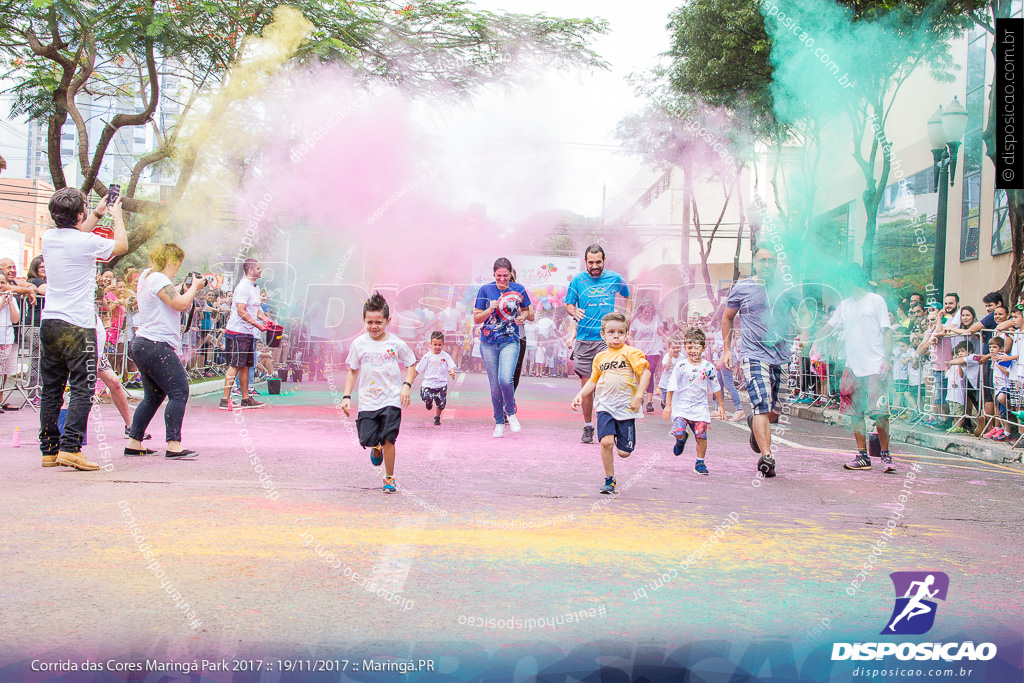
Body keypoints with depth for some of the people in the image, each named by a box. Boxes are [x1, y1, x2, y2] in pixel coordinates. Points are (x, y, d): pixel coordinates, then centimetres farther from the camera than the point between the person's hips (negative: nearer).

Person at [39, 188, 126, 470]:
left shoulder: (48, 238, 7)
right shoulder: (87, 242, -13)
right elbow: (121, 244, 6)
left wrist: (98, 213, 37)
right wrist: (116, 213, 20)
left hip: (49, 323, 7)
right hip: (77, 325, -7)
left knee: (51, 389, 11)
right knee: (82, 389, -5)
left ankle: (49, 450, 15)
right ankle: (70, 448, -15)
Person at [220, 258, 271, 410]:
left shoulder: (255, 287, 17)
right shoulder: (243, 286, -14)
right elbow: (241, 311, -20)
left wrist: (265, 319, 9)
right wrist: (257, 324, -18)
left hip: (248, 332, 10)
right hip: (238, 331, -10)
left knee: (245, 366, 12)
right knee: (235, 366, -10)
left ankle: (245, 399, 18)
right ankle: (225, 399, -9)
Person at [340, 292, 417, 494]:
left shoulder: (396, 344, -2)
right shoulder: (359, 344, 3)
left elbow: (412, 365, 9)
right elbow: (353, 371, 12)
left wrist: (406, 386, -7)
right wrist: (347, 396, 5)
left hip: (392, 399, -2)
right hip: (367, 400, 2)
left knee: (388, 439, -8)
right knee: (366, 439, -6)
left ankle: (389, 478, 10)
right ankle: (377, 448, 33)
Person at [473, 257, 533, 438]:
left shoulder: (518, 289, 2)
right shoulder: (485, 290, 0)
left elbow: (529, 312, 16)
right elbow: (476, 318, 3)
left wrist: (524, 316, -6)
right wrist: (490, 310, -15)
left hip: (510, 342, -1)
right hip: (489, 343, 1)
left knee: (505, 379, -21)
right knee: (495, 386, 4)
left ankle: (511, 413, 5)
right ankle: (499, 423, 21)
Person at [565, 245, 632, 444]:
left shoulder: (615, 279, 5)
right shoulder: (577, 280, 4)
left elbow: (628, 298, 22)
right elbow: (568, 305, 9)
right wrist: (574, 311, -15)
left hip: (607, 340, -1)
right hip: (584, 340, 1)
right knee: (586, 386, 3)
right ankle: (588, 426, 17)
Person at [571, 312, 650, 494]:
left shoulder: (631, 353, -3)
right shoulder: (600, 357, 12)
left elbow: (645, 372, -11)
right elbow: (593, 380, 21)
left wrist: (639, 396, -19)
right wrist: (580, 395, 7)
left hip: (626, 406, -2)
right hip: (605, 406, 3)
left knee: (624, 452, 0)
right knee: (606, 441, -18)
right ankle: (609, 479, -1)